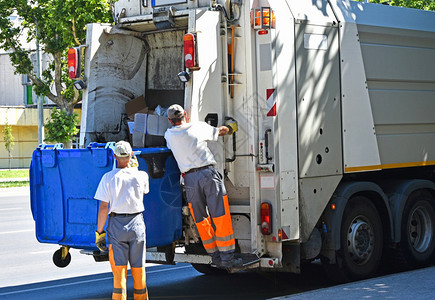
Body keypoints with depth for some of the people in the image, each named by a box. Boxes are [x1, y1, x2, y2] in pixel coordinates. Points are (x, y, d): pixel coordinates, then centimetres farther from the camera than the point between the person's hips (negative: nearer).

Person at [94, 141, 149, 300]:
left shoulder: (108, 177, -7)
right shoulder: (141, 176, -3)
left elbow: (103, 207, -8)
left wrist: (99, 232, -1)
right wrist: (133, 167, 29)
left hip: (116, 224, -1)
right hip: (137, 224, 1)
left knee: (119, 269, 2)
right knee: (138, 268, 11)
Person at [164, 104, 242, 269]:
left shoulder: (169, 135, 10)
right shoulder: (199, 127, 7)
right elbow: (220, 131, 24)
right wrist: (231, 127, 45)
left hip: (190, 178, 2)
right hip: (208, 173, -2)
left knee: (201, 220, 9)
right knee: (221, 216, -1)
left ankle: (215, 257, 12)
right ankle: (227, 257, -2)